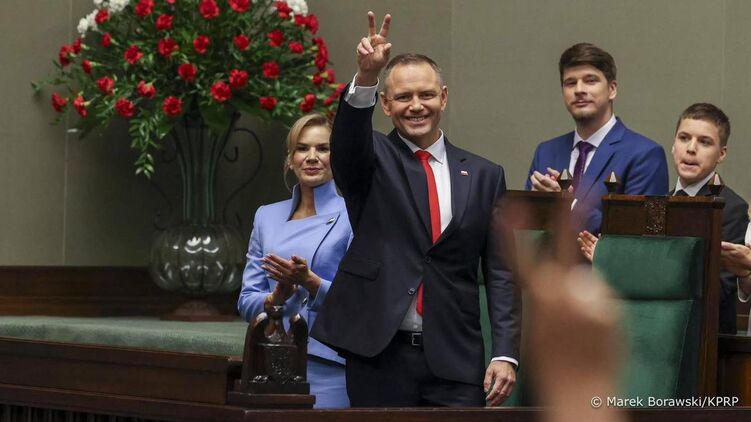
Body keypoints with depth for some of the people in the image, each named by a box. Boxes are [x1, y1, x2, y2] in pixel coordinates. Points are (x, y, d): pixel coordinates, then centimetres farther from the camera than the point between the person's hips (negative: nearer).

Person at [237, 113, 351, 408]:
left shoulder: (353, 217, 0)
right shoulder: (267, 217, 13)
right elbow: (247, 302, 11)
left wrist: (310, 282, -19)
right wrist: (276, 297, -10)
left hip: (328, 369, -4)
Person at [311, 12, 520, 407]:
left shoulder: (483, 176, 10)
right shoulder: (371, 160, 6)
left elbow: (500, 273, 7)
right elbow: (349, 138, -18)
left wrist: (505, 353, -3)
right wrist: (365, 77, -38)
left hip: (454, 360, 1)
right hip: (379, 355, -1)